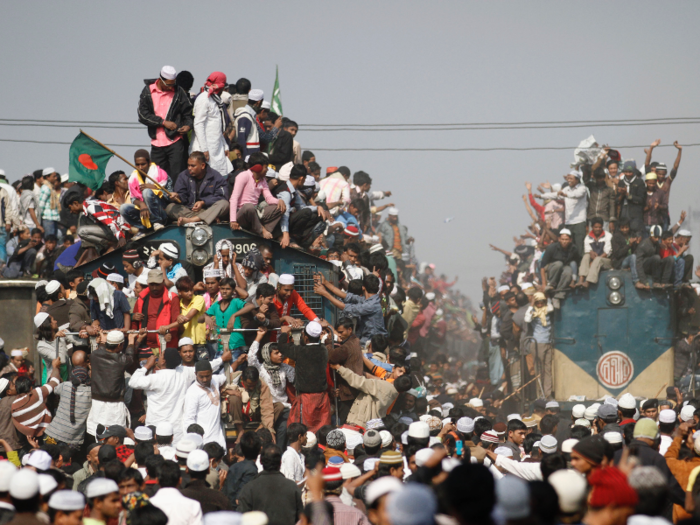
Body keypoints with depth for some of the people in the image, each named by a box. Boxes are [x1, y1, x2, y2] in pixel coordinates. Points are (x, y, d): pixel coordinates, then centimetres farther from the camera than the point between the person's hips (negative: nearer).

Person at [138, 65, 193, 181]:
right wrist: (163, 122, -10)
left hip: (175, 141, -2)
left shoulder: (179, 92, 2)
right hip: (156, 143, 2)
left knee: (176, 176, -8)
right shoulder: (148, 92, 3)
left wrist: (188, 125, -10)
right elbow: (143, 115, -3)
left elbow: (188, 113, 10)